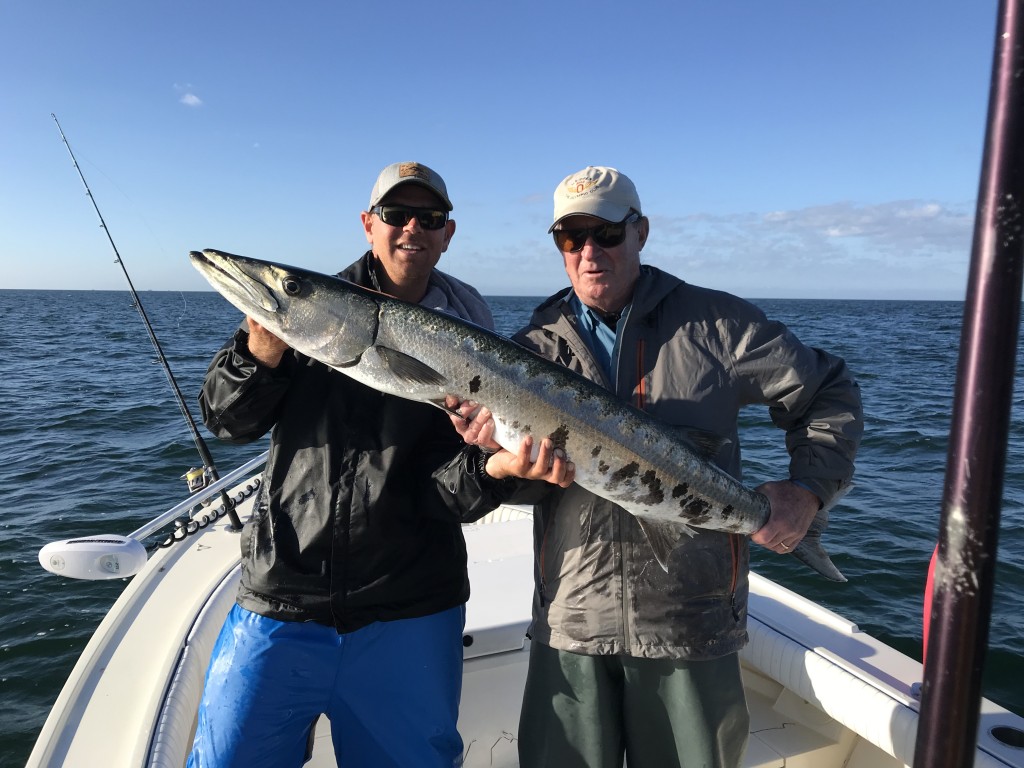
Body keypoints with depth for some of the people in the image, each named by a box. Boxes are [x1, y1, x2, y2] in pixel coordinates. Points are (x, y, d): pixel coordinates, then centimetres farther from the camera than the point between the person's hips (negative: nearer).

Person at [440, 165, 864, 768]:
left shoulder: (715, 322, -1)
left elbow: (829, 394, 6)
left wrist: (809, 488, -8)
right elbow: (519, 467, -1)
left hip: (694, 622, -1)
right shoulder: (535, 344, 4)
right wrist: (504, 458, -24)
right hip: (571, 623, 2)